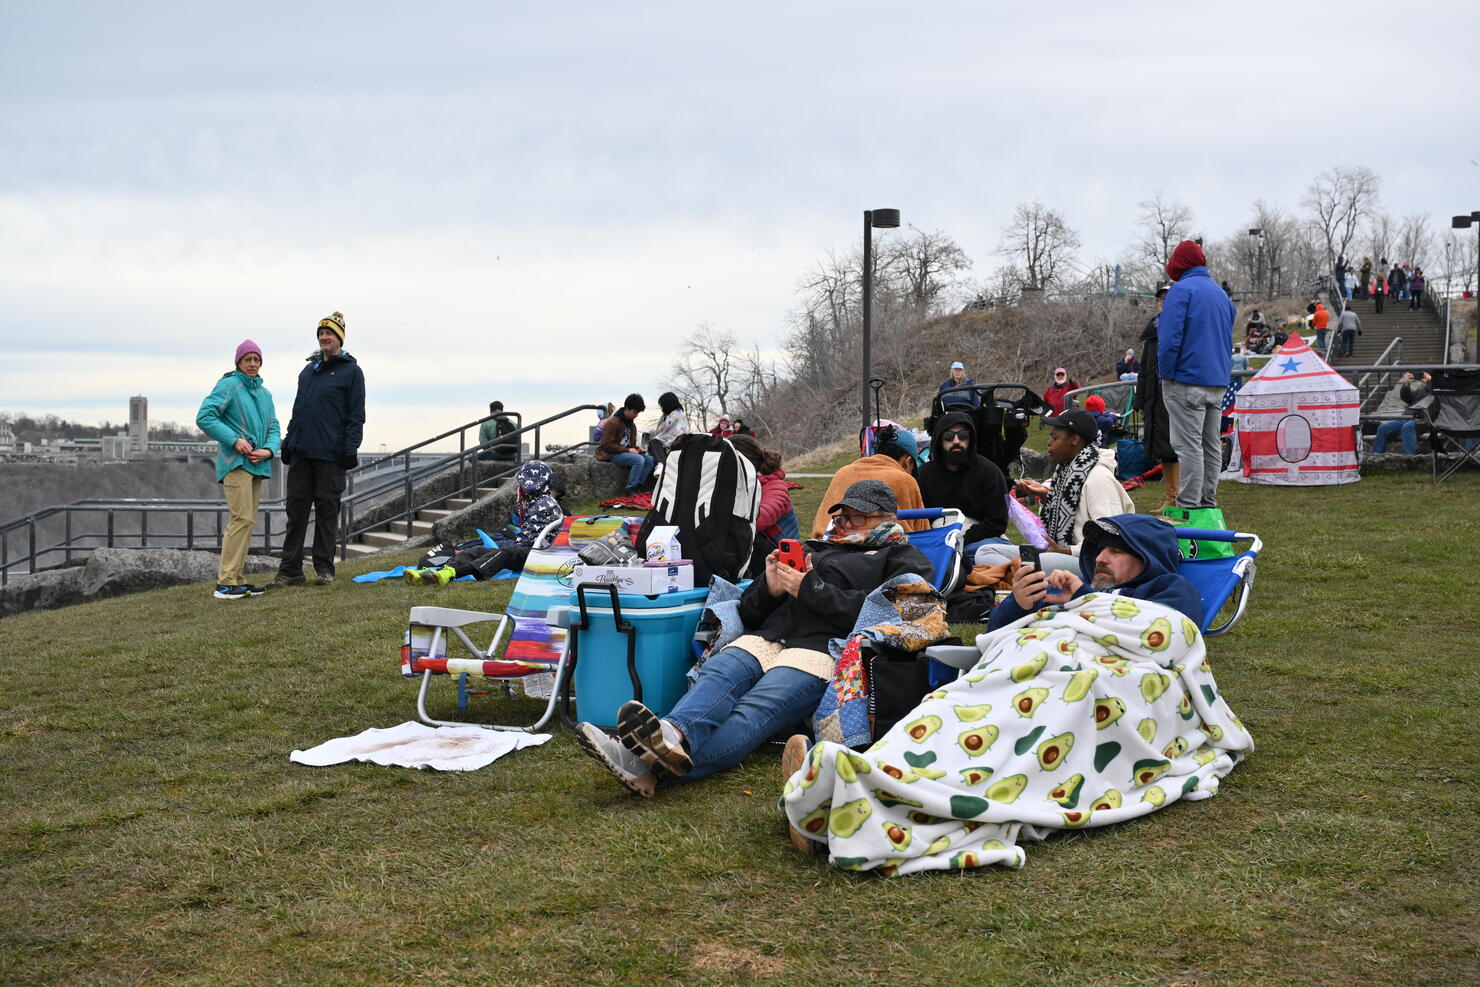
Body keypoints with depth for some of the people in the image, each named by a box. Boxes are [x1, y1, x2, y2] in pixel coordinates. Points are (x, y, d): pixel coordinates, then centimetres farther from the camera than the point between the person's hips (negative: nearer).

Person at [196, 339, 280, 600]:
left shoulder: (265, 393, 18)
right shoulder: (228, 385, -4)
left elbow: (273, 427, 16)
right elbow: (204, 417, -12)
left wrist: (269, 450, -5)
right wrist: (234, 440, -17)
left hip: (257, 465, 8)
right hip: (235, 462, -8)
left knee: (248, 521, 8)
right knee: (242, 518, -16)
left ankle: (235, 579, 14)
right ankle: (226, 583, -15)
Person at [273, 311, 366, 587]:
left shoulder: (351, 371, 0)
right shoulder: (308, 371, 19)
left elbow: (356, 415, -4)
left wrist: (350, 449, -12)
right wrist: (288, 442, 17)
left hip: (330, 453, -6)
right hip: (301, 451, 6)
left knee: (327, 509, 0)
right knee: (296, 507, 3)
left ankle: (324, 569, 7)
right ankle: (290, 570, 5)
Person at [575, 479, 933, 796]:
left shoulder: (901, 558, 20)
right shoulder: (814, 549, 36)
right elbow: (748, 611, 30)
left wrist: (810, 589, -2)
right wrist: (770, 590, 7)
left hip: (823, 647, -6)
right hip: (766, 637, 6)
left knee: (755, 710, -32)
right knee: (717, 674, -29)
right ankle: (672, 734, -60)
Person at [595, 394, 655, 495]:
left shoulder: (631, 425, 13)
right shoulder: (613, 423, -16)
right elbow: (607, 445, -19)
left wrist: (637, 449, -3)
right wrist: (627, 450, -21)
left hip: (625, 452, 9)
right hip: (609, 455, -9)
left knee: (650, 459, -10)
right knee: (639, 459, -30)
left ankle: (636, 486, -9)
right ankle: (629, 490, -23)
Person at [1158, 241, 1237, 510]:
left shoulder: (1181, 290, -9)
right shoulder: (1222, 294, 18)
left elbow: (1170, 337, -17)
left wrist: (1166, 374, -9)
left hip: (1187, 381, -8)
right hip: (1218, 382, 8)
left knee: (1188, 446, -8)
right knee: (1211, 445, 12)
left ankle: (1188, 506, -9)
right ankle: (1208, 502, 18)